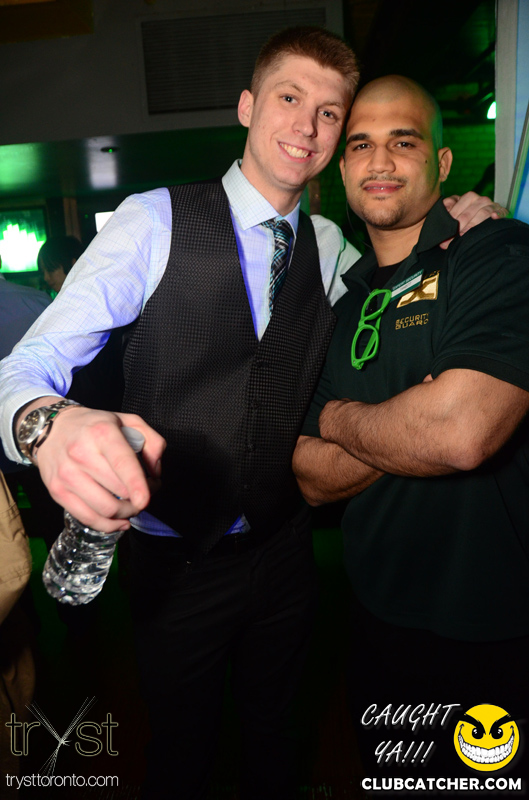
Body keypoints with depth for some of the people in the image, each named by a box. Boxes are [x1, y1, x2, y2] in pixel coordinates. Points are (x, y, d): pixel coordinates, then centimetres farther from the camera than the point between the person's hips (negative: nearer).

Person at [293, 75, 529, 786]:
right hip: (379, 624, 6)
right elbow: (314, 481, 0)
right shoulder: (346, 307, 5)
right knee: (386, 780, 28)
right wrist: (411, 425, -18)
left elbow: (463, 432, -31)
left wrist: (339, 418, -12)